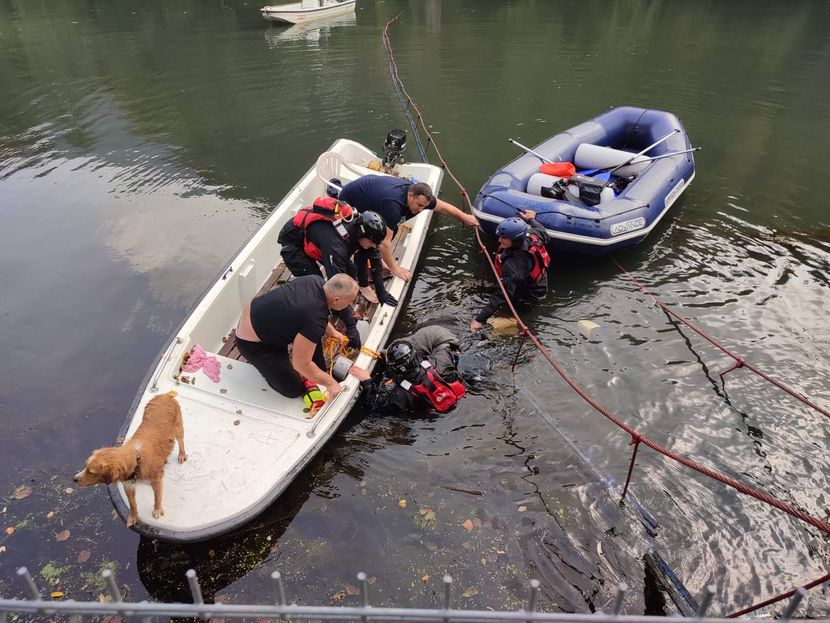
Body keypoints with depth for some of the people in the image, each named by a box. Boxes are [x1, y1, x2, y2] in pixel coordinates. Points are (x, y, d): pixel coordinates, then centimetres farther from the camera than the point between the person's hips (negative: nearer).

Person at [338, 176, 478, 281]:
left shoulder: (418, 193, -18)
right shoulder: (393, 205, -43)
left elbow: (443, 207, 0)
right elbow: (385, 242, -39)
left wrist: (465, 217, 8)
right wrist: (394, 268, -29)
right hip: (350, 202, -8)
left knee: (392, 229, 5)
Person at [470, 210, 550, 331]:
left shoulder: (514, 264, -44)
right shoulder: (530, 236, -24)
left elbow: (501, 295, -44)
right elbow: (543, 234, 2)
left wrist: (480, 319, -44)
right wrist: (531, 220, 18)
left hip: (528, 297, -8)